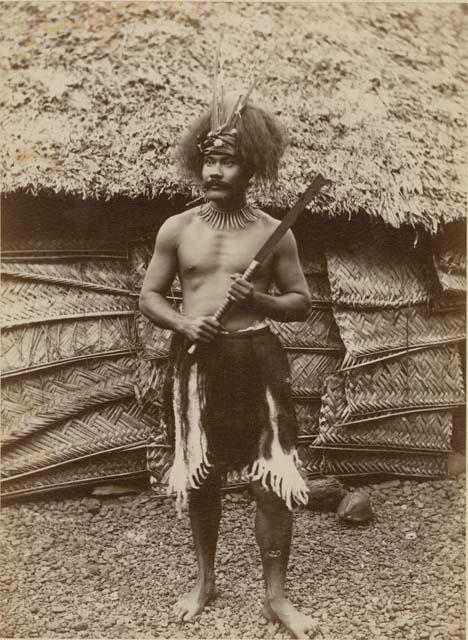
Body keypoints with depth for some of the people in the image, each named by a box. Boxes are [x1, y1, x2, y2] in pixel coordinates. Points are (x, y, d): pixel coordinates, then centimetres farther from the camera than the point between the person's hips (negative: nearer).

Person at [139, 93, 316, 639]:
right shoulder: (176, 229, 3)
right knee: (199, 477, 13)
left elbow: (302, 302, 4)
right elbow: (148, 295, 8)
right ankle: (204, 580, 34)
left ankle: (276, 596, 17)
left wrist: (258, 299, -16)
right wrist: (182, 323, -12)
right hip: (195, 361, 2)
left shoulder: (274, 232, -1)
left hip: (256, 359, -1)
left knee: (273, 480, -1)